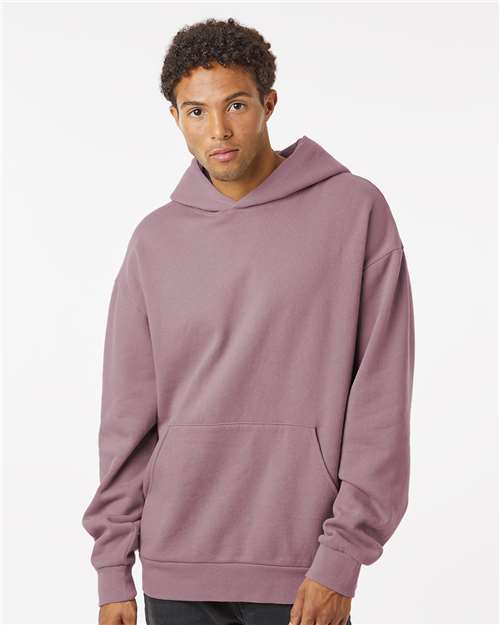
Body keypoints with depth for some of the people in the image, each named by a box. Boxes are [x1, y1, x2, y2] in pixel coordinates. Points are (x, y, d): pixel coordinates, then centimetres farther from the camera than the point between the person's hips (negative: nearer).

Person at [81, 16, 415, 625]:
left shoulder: (355, 211, -3)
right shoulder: (155, 240, 6)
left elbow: (380, 398, -7)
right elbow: (128, 417, 7)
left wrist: (342, 556, -10)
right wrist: (112, 567, 5)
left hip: (302, 568, -3)